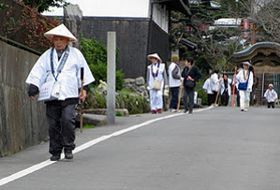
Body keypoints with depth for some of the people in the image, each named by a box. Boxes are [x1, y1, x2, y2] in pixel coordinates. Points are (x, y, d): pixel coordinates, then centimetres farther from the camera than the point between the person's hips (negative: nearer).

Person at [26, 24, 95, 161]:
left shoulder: (75, 54, 12)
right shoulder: (47, 56, 13)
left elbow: (84, 70, 13)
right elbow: (38, 72, 7)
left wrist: (85, 88, 7)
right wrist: (33, 87, -6)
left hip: (69, 94, -2)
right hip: (51, 95, 2)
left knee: (67, 120, -17)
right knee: (53, 124, 2)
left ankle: (68, 148, 0)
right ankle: (55, 151, 14)